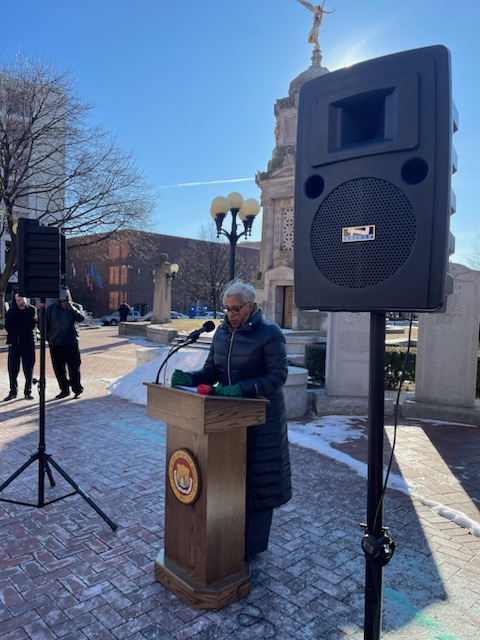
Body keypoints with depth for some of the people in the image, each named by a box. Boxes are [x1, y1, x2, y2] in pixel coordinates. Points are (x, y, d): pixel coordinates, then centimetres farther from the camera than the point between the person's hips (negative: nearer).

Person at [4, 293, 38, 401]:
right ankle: (13, 391, 16)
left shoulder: (32, 309, -1)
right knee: (12, 369, 4)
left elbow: (32, 324, -14)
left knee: (28, 369, 2)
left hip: (28, 343, -2)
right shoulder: (11, 310, 6)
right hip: (14, 343, 3)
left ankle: (28, 391, 11)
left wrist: (15, 329, -10)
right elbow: (8, 325, -10)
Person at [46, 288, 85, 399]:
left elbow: (80, 318, -14)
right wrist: (47, 337, 4)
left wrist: (72, 308, -25)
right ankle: (64, 390, 19)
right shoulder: (51, 308, 9)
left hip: (71, 343, -3)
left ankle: (77, 390, 9)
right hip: (55, 344, 3)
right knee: (58, 369, 7)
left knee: (74, 367, -2)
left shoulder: (74, 307, 4)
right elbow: (46, 324, 12)